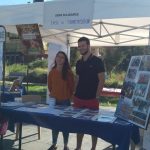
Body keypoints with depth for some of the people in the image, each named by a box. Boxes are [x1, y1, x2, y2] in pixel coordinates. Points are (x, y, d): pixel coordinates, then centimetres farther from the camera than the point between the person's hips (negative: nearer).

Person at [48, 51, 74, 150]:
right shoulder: (52, 72, 3)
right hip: (54, 100, 3)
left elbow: (72, 86, 0)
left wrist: (68, 96, 5)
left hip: (65, 100, -3)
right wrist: (52, 93, 12)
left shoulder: (68, 72, -6)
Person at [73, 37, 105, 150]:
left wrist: (97, 96, -13)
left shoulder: (97, 61, -6)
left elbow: (102, 80, -9)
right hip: (79, 98, 6)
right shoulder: (79, 63, 11)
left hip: (92, 99, -5)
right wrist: (75, 95, 9)